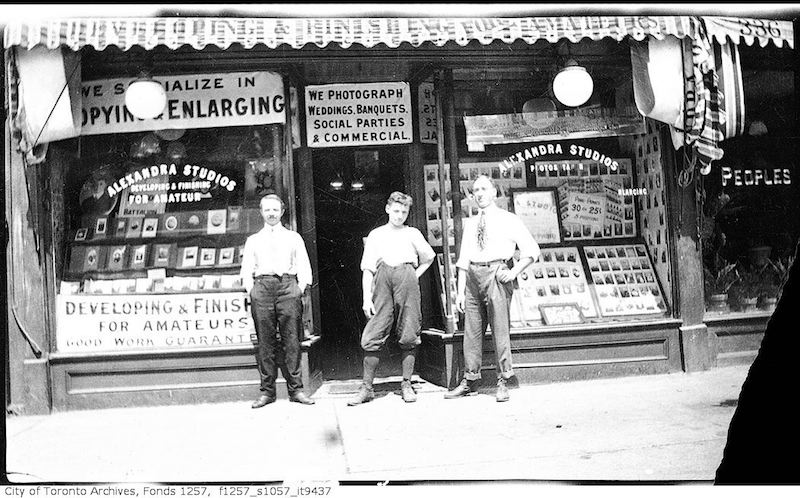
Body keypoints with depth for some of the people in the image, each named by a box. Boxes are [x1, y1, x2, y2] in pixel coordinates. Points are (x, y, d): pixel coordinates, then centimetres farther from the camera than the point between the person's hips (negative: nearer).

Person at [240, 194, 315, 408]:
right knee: (265, 341, -3)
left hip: (288, 286, -1)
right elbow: (246, 270, 15)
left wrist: (300, 288, -1)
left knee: (291, 339, -7)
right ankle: (267, 391, 0)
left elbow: (304, 267, 12)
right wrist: (251, 290, 1)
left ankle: (295, 389, -4)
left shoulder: (293, 238, 18)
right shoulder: (253, 240, 20)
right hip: (261, 287, 1)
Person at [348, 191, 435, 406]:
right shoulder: (375, 235, 17)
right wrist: (366, 298, 0)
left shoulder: (413, 234, 19)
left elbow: (428, 258, 29)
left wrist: (415, 276, 13)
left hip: (407, 278, 1)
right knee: (373, 335, -6)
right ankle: (367, 387, 0)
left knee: (409, 335, 0)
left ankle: (406, 384, 9)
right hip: (382, 278, 0)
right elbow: (367, 269, 10)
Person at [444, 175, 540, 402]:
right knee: (472, 329, 5)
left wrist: (514, 272, -8)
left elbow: (532, 250, 6)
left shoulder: (509, 220, 7)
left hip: (496, 274, -4)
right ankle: (469, 380, 14)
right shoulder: (470, 223, 18)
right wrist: (460, 290, 7)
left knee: (500, 328, -5)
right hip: (473, 274, 4)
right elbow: (463, 259, 15)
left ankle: (503, 383, 3)